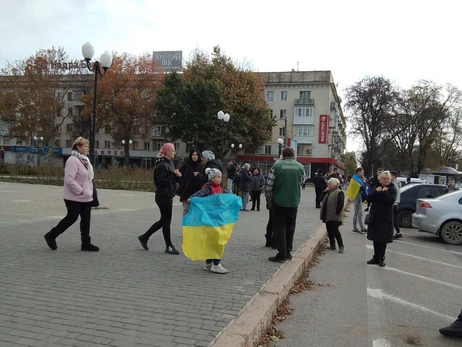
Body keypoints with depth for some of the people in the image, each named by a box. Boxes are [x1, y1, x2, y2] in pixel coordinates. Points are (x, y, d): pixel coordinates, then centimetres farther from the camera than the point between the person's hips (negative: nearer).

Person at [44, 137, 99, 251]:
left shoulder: (84, 159, 13)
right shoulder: (73, 160, -18)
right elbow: (69, 179, -25)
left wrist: (90, 191, 12)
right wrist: (80, 191, -21)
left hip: (86, 197, 9)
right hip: (75, 197, -9)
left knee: (86, 219, 9)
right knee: (71, 218, 1)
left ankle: (86, 243, 15)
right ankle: (51, 235, 19)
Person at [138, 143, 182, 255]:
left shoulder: (169, 163, 14)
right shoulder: (162, 165, -16)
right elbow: (160, 182, -22)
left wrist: (177, 175, 0)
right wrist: (173, 175, -21)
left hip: (168, 196, 10)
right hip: (163, 196, -10)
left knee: (164, 220, 16)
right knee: (166, 221, 0)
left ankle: (144, 237, 27)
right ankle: (169, 246, 10)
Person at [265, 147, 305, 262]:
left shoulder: (277, 166, -10)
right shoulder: (300, 167, 0)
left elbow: (269, 186, -10)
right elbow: (301, 183, 11)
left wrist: (269, 201, 1)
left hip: (278, 202, -3)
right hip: (293, 203, 3)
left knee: (279, 227, 4)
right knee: (290, 227, 15)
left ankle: (282, 254, 0)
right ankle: (288, 252, 21)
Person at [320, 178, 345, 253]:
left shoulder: (339, 193, -9)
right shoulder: (328, 192, 18)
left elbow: (340, 204, -18)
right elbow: (321, 199, 14)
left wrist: (337, 212, -21)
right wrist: (325, 192, 4)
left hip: (334, 217, -8)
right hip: (327, 216, 9)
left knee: (335, 231, -9)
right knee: (329, 231, 11)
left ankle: (341, 246, 1)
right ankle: (332, 245, 21)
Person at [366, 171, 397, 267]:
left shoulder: (392, 189, -2)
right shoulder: (376, 188, 8)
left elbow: (391, 201, -17)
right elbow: (368, 199, -4)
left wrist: (385, 192, -19)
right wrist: (376, 191, -14)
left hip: (385, 218, -4)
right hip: (375, 217, 4)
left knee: (383, 239, 1)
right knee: (375, 238, 11)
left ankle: (381, 259, 11)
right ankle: (376, 257, 21)